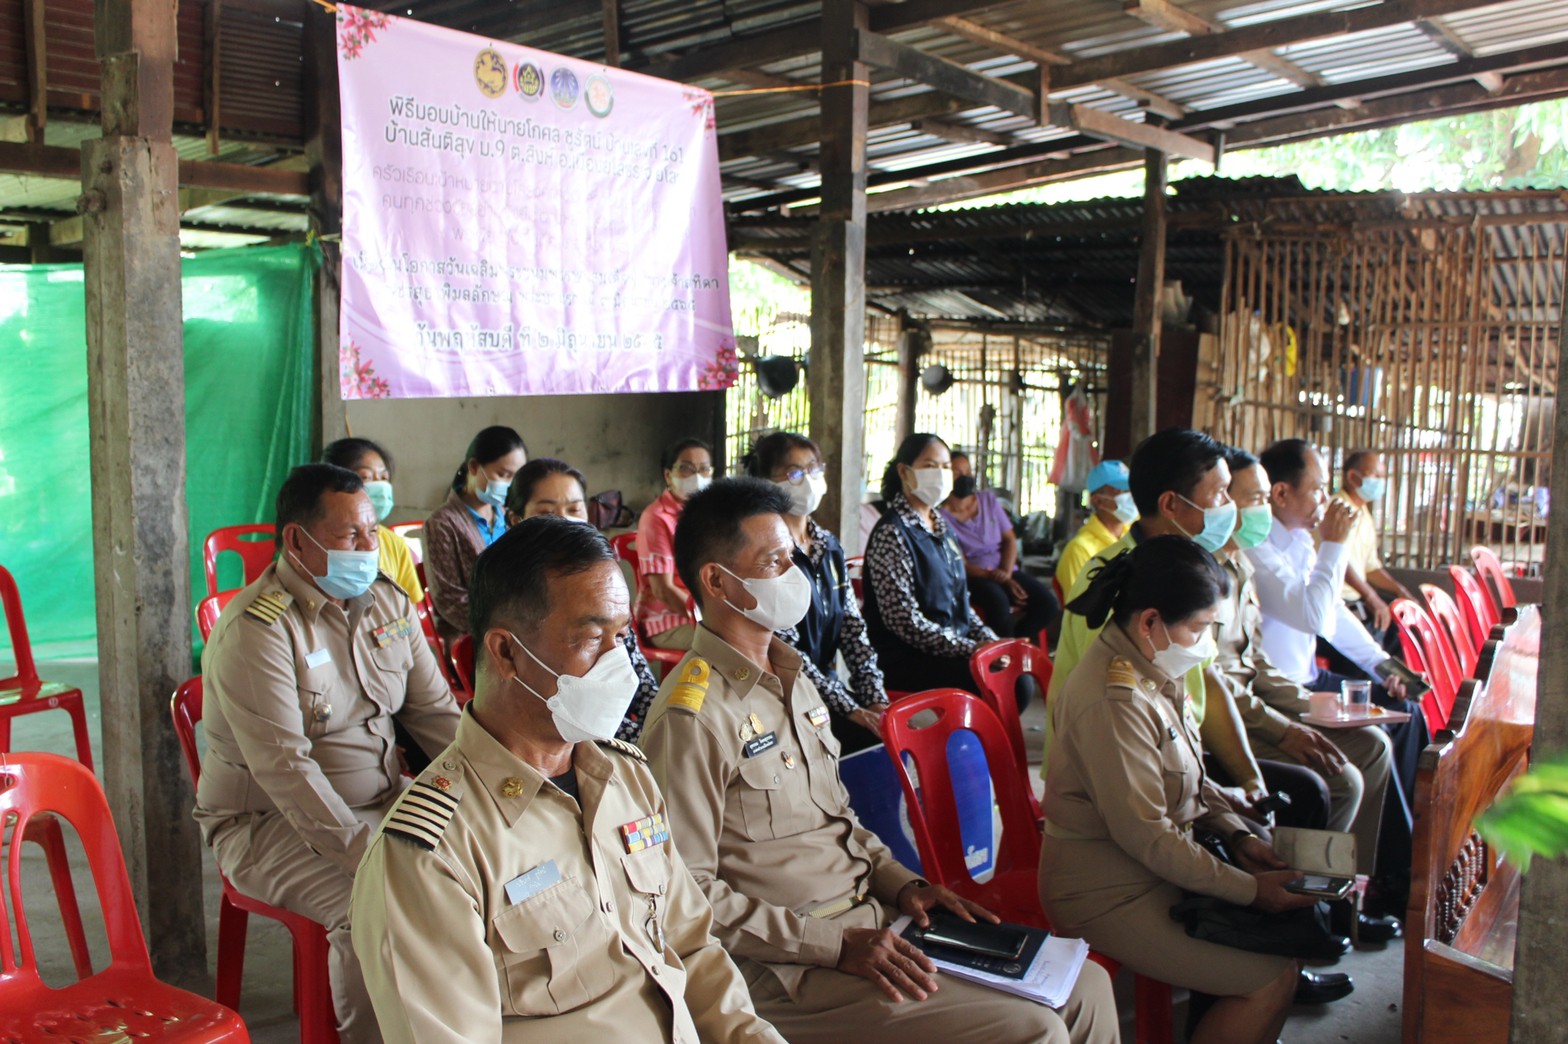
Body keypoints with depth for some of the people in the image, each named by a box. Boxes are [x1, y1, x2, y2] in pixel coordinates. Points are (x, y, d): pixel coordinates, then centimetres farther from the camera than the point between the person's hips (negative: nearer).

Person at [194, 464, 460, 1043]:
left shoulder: (388, 603, 5)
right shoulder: (257, 628, -18)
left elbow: (436, 713, 7)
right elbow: (285, 768, -24)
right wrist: (366, 854, -30)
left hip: (383, 801, 7)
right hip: (271, 823, -6)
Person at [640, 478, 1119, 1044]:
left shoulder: (795, 680, 14)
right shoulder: (692, 717, -16)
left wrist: (902, 884, 5)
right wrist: (836, 945, -19)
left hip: (873, 921, 9)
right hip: (786, 972, -9)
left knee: (1086, 987, 4)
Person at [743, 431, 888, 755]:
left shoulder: (829, 546, 11)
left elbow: (853, 629, 9)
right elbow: (784, 651, -16)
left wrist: (877, 699, -4)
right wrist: (851, 710, -18)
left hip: (827, 683, 7)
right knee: (871, 739, -24)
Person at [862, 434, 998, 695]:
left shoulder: (942, 527, 16)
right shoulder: (892, 532, -11)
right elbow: (904, 620, -18)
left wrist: (988, 640, 5)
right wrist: (971, 648, -18)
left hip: (955, 648, 8)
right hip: (907, 661, -8)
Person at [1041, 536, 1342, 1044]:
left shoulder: (1154, 672, 4)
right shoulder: (1114, 701, -28)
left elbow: (1189, 777, 14)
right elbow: (1144, 836, -25)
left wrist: (1238, 833, 0)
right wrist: (1250, 889, -18)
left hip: (1161, 863, 10)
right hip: (1108, 892, -9)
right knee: (1272, 979, -11)